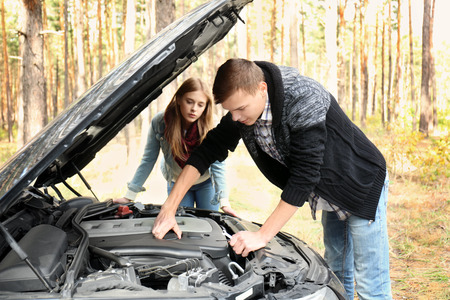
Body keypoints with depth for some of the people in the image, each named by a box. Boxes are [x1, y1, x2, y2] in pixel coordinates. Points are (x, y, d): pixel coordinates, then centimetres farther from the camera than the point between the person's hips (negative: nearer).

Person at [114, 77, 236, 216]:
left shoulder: (209, 128, -27)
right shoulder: (159, 122, -25)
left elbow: (217, 165, -22)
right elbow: (148, 160, -14)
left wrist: (224, 202, -30)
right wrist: (129, 195, -13)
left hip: (206, 183, 0)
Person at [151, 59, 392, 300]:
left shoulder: (305, 100, -34)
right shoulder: (243, 105, -11)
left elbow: (304, 176, -34)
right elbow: (208, 151, -3)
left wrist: (262, 236, -32)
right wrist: (169, 209, -8)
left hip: (363, 186, -7)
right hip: (330, 194, 7)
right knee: (337, 274, 18)